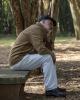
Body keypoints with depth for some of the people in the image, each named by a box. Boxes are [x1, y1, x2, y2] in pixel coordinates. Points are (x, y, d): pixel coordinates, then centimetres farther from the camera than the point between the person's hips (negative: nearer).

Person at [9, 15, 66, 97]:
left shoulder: (41, 32, 17)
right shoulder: (36, 29, -15)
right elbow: (41, 49, -26)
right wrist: (52, 54, -8)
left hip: (22, 58, 10)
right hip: (18, 60, -10)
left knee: (50, 58, 13)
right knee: (47, 58, -19)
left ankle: (53, 86, 10)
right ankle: (50, 89, -14)